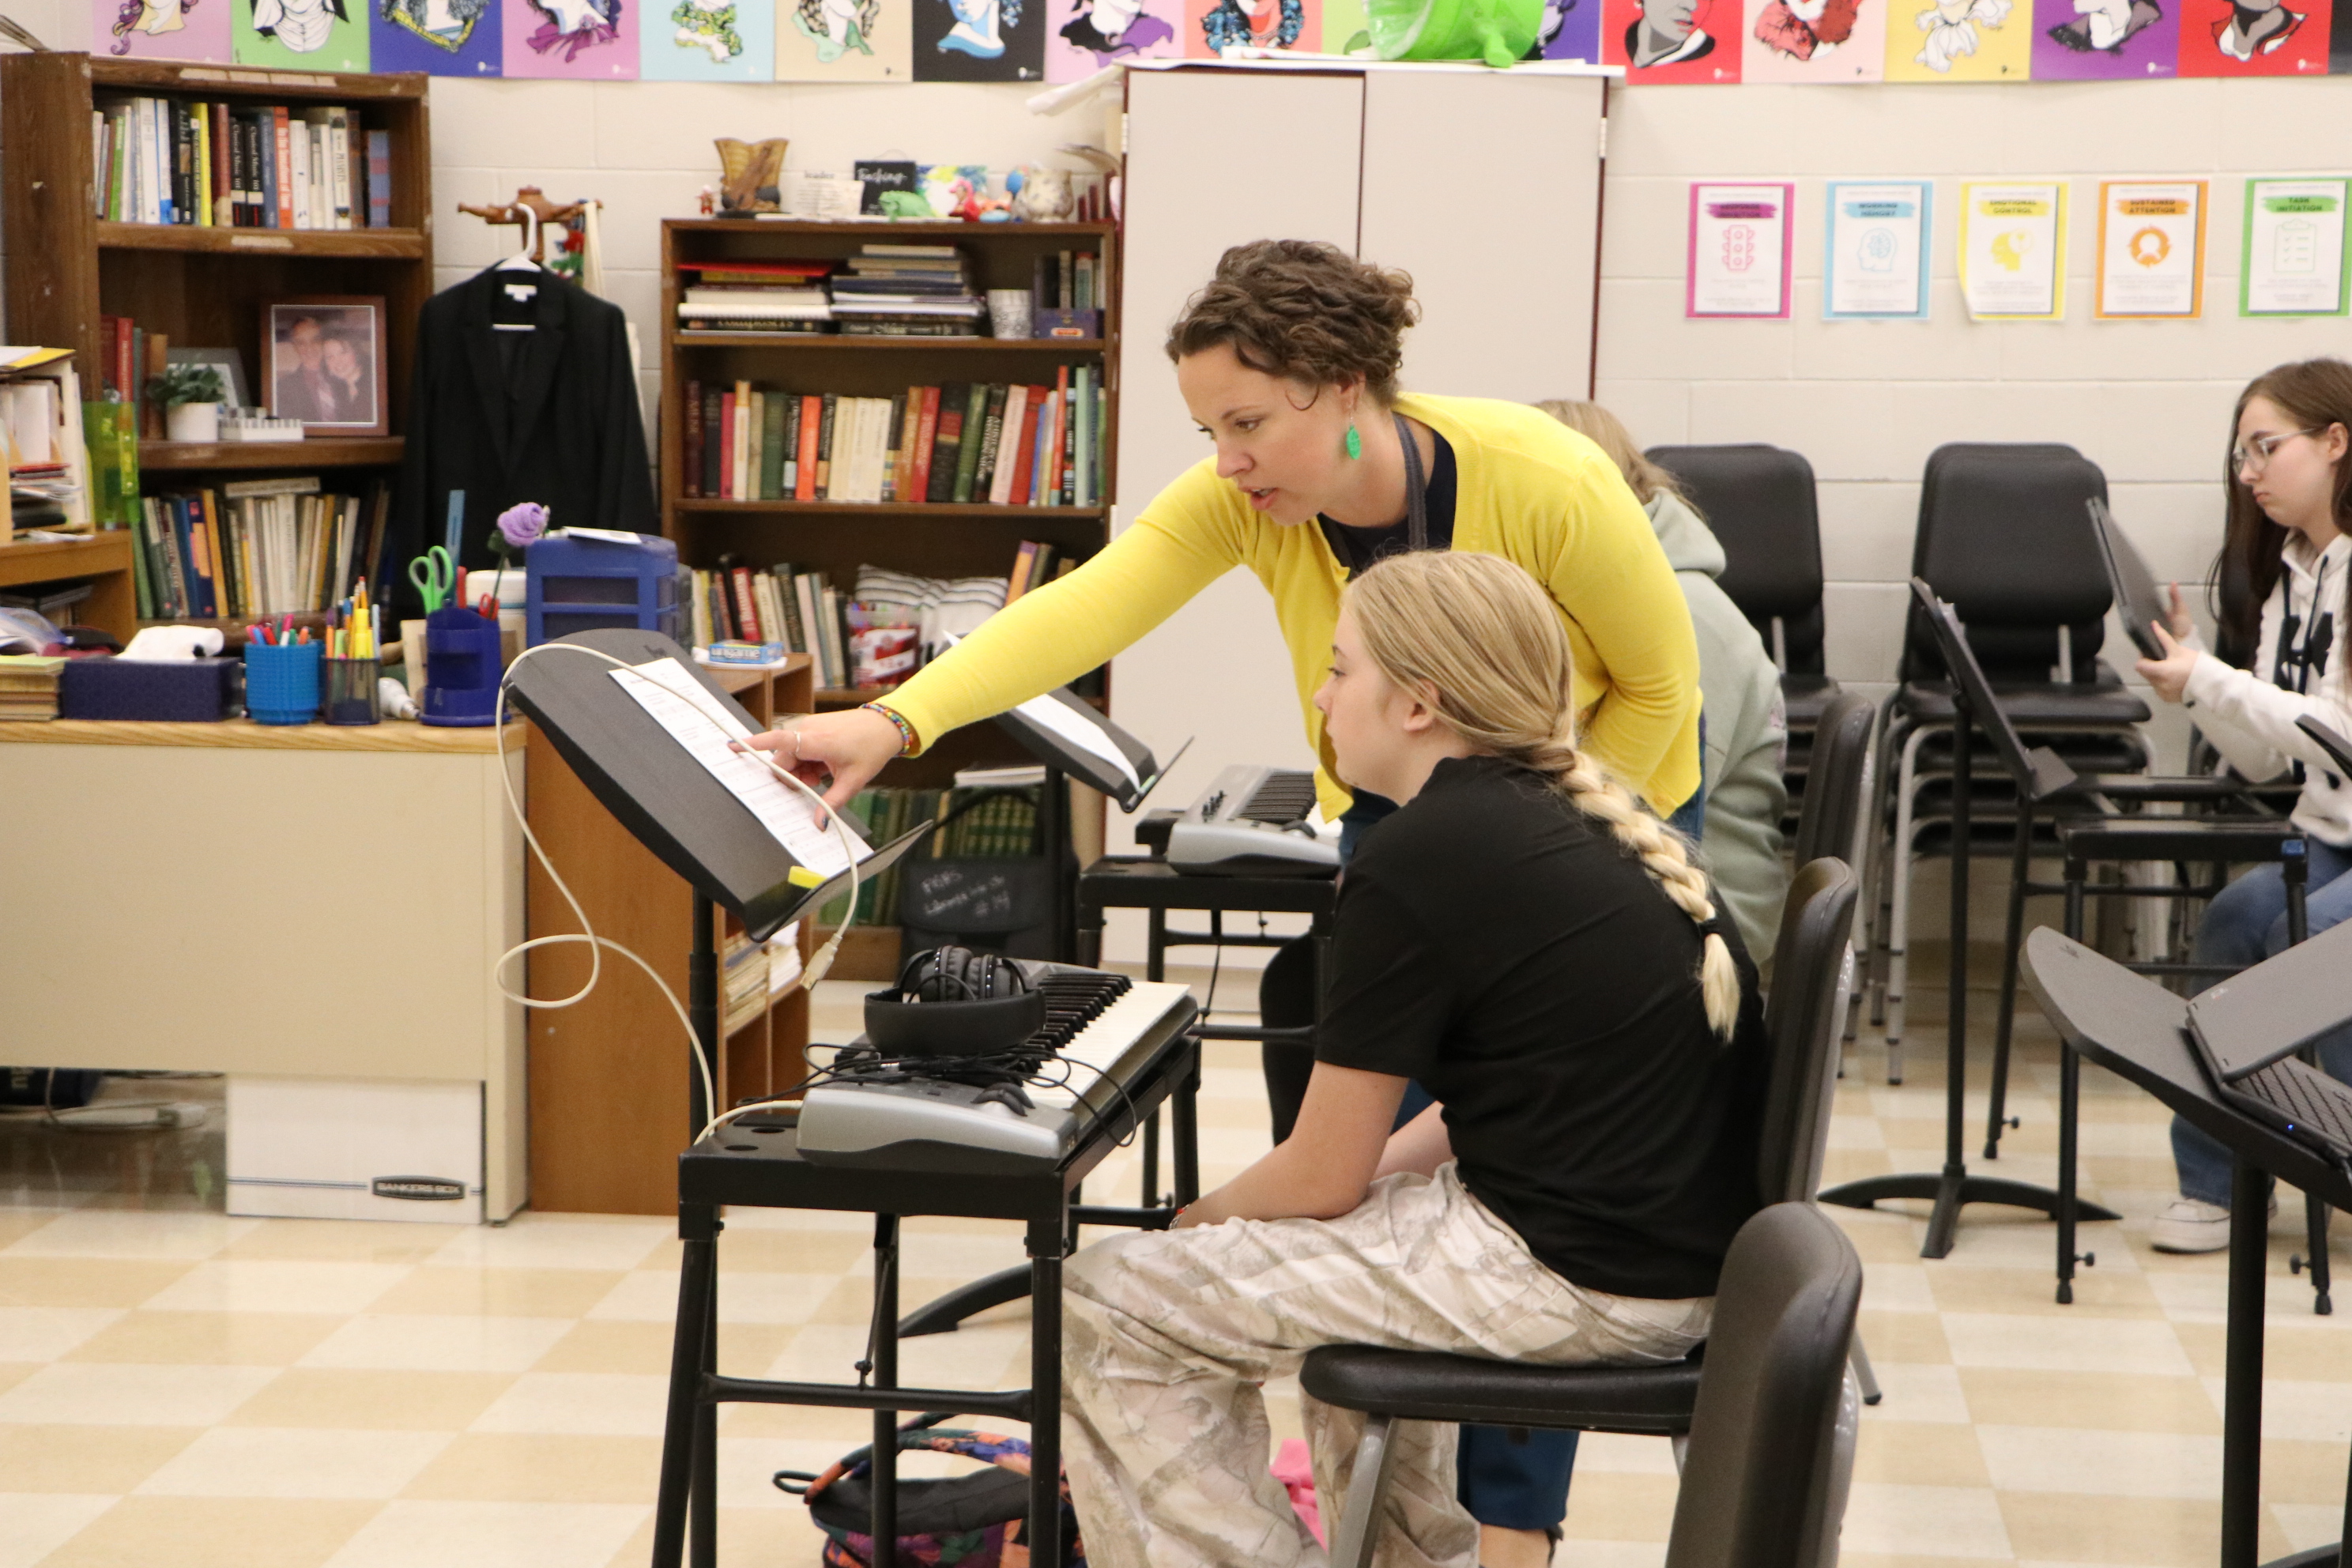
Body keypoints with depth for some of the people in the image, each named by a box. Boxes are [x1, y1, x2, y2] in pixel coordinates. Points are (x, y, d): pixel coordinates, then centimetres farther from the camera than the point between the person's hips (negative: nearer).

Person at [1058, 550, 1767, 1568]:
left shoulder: (1414, 864, -14)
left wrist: (1198, 1221, 11)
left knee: (1098, 1307, -2)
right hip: (1692, 1252, 10)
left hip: (1575, 1280, -10)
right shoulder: (1579, 818, 12)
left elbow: (1321, 1179, -8)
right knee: (1330, 1248, 36)